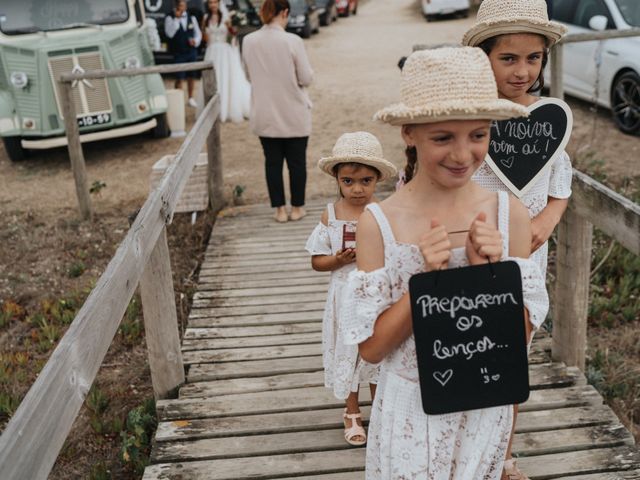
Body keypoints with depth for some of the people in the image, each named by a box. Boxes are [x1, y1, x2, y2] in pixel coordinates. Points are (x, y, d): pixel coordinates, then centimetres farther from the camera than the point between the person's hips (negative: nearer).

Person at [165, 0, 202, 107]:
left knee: (191, 76, 10)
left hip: (192, 51, 4)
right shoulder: (170, 18, -4)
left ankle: (191, 98, 23)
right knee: (179, 78, -5)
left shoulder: (191, 18, 9)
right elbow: (169, 33, -19)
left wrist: (196, 41, -6)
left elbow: (198, 33, 15)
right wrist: (176, 18, -22)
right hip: (178, 53, -4)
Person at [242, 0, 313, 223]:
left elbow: (249, 76, 8)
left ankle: (279, 209, 19)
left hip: (265, 115, 3)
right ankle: (297, 208, 22)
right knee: (297, 161, 12)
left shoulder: (248, 41, -5)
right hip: (294, 115, -3)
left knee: (272, 162, 13)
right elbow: (306, 78, -10)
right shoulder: (293, 41, -16)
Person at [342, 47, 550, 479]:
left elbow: (523, 333, -5)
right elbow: (370, 347, -13)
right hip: (411, 409, -2)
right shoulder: (379, 222, -16)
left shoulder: (510, 214, -10)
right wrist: (424, 279, -25)